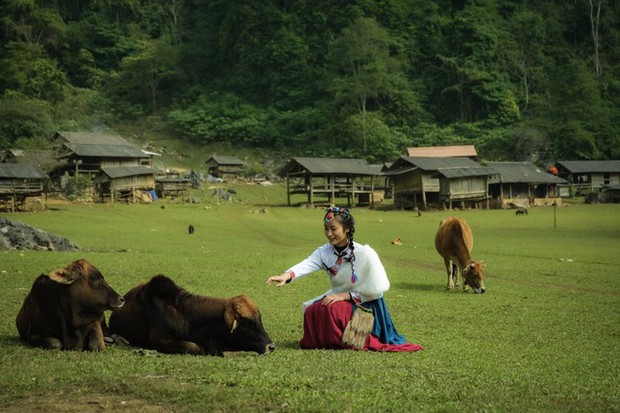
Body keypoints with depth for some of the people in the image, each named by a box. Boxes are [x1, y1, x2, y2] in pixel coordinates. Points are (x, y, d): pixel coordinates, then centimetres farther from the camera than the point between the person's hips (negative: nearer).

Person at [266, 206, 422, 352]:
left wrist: (346, 295, -22)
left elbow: (379, 288, -21)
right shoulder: (324, 252, -3)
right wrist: (287, 276, -45)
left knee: (332, 309, -32)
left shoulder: (365, 254, -18)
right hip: (339, 298, 6)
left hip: (365, 306, -6)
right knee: (312, 312, -18)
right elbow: (306, 264, -23)